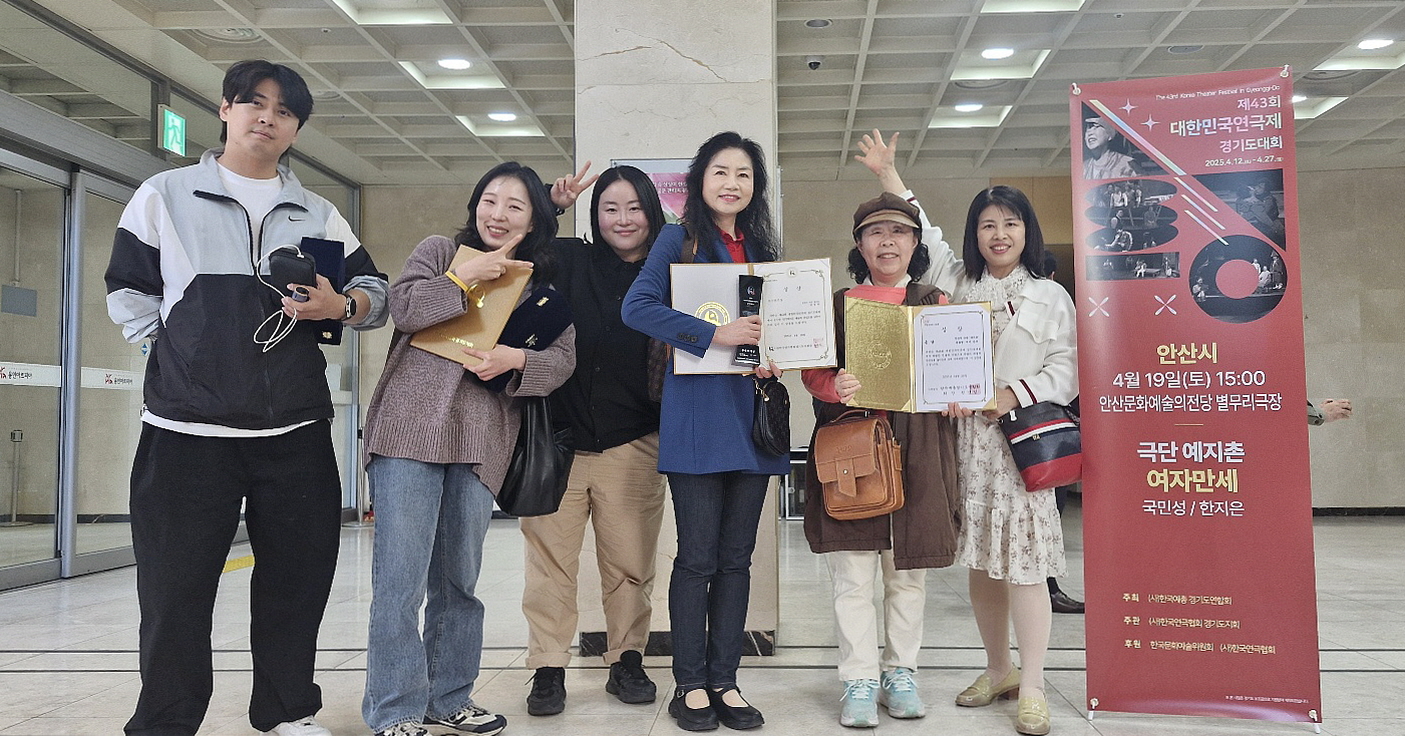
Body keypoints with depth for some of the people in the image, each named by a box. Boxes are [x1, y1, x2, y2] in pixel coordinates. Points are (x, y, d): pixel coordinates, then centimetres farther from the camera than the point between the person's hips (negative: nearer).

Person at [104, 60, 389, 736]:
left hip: (296, 431, 3)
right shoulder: (164, 196, 7)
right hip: (186, 428, -2)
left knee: (298, 579, 8)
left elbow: (376, 292, 14)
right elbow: (128, 292, 11)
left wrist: (341, 305, -7)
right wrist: (180, 353, 0)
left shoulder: (319, 215, 13)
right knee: (175, 589, 1)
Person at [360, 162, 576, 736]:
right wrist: (465, 277, -11)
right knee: (400, 580, -4)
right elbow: (402, 307, -5)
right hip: (411, 428, -3)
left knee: (458, 579, 13)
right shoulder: (440, 250, 9)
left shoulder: (542, 283, 14)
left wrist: (516, 359, -12)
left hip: (480, 443, 3)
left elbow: (563, 358, 6)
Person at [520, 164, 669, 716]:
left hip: (633, 447, 1)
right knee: (551, 561, 5)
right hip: (558, 437, 0)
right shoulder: (567, 261, 2)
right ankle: (548, 670, 17)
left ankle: (627, 662, 24)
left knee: (630, 564, 8)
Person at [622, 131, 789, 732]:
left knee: (736, 558, 9)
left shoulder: (762, 249, 16)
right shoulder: (678, 241, 1)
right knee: (697, 557, 1)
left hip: (752, 412, 5)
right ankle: (690, 684, 16)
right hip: (697, 412, -5)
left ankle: (724, 680, 21)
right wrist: (715, 334, -22)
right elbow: (637, 307, -14)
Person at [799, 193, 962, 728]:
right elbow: (813, 370, 3)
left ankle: (900, 672, 24)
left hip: (918, 450, 1)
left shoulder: (935, 303, 11)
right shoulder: (838, 304, 9)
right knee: (853, 573, -1)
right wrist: (835, 386, -18)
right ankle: (859, 682, 10)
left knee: (908, 571, 9)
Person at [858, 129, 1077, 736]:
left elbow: (1065, 370, 2)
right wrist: (888, 175, 17)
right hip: (965, 440, 3)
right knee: (980, 562, 8)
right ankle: (998, 669, 23)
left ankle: (1032, 687, 1)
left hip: (1020, 438, -3)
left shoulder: (1050, 297, 8)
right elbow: (920, 235, 19)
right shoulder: (957, 283, 16)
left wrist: (1012, 396, -13)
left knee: (1022, 561, -7)